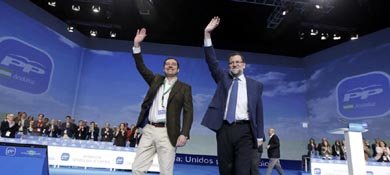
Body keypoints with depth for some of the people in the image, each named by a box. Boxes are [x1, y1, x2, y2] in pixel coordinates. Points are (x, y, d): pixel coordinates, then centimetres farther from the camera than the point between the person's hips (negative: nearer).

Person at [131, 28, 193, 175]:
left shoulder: (184, 88, 5)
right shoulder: (156, 80, 17)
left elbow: (188, 112, -2)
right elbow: (141, 67, 10)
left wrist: (184, 134, -14)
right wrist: (137, 45, 0)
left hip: (167, 133, -3)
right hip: (149, 130, 4)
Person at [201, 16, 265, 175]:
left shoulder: (255, 85, 9)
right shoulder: (223, 78, 13)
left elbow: (258, 111, 8)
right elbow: (212, 62, 2)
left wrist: (259, 136, 3)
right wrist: (207, 34, -7)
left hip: (244, 130, -1)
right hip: (224, 129, 2)